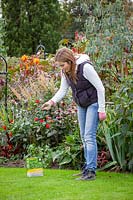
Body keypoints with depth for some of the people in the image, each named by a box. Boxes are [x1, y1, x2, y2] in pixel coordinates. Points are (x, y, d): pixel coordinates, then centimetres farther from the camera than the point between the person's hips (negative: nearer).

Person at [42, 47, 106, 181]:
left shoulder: (85, 67, -27)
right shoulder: (65, 72, -5)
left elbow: (100, 88, -22)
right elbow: (63, 90, 1)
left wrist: (101, 110, -19)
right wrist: (52, 101, -18)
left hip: (93, 103, -8)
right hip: (81, 105, 8)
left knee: (89, 136, -13)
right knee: (84, 137, 12)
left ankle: (91, 171, -14)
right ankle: (88, 167, 22)